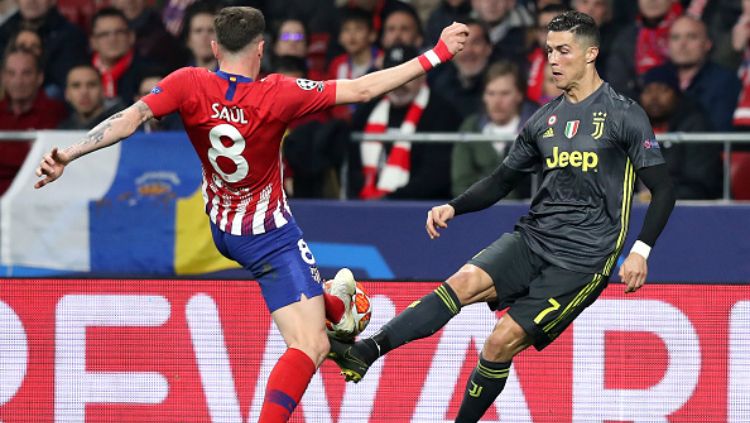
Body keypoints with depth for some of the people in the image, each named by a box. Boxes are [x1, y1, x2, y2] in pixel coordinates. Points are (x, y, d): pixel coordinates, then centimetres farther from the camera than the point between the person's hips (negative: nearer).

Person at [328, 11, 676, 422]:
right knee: (466, 281, -22)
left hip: (583, 257, -4)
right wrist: (453, 207, 4)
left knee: (501, 342, -14)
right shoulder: (545, 118, 14)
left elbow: (663, 190, -3)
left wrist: (641, 250, -14)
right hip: (532, 236, 4)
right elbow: (501, 180, 21)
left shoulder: (624, 115, -3)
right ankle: (364, 353, -36)